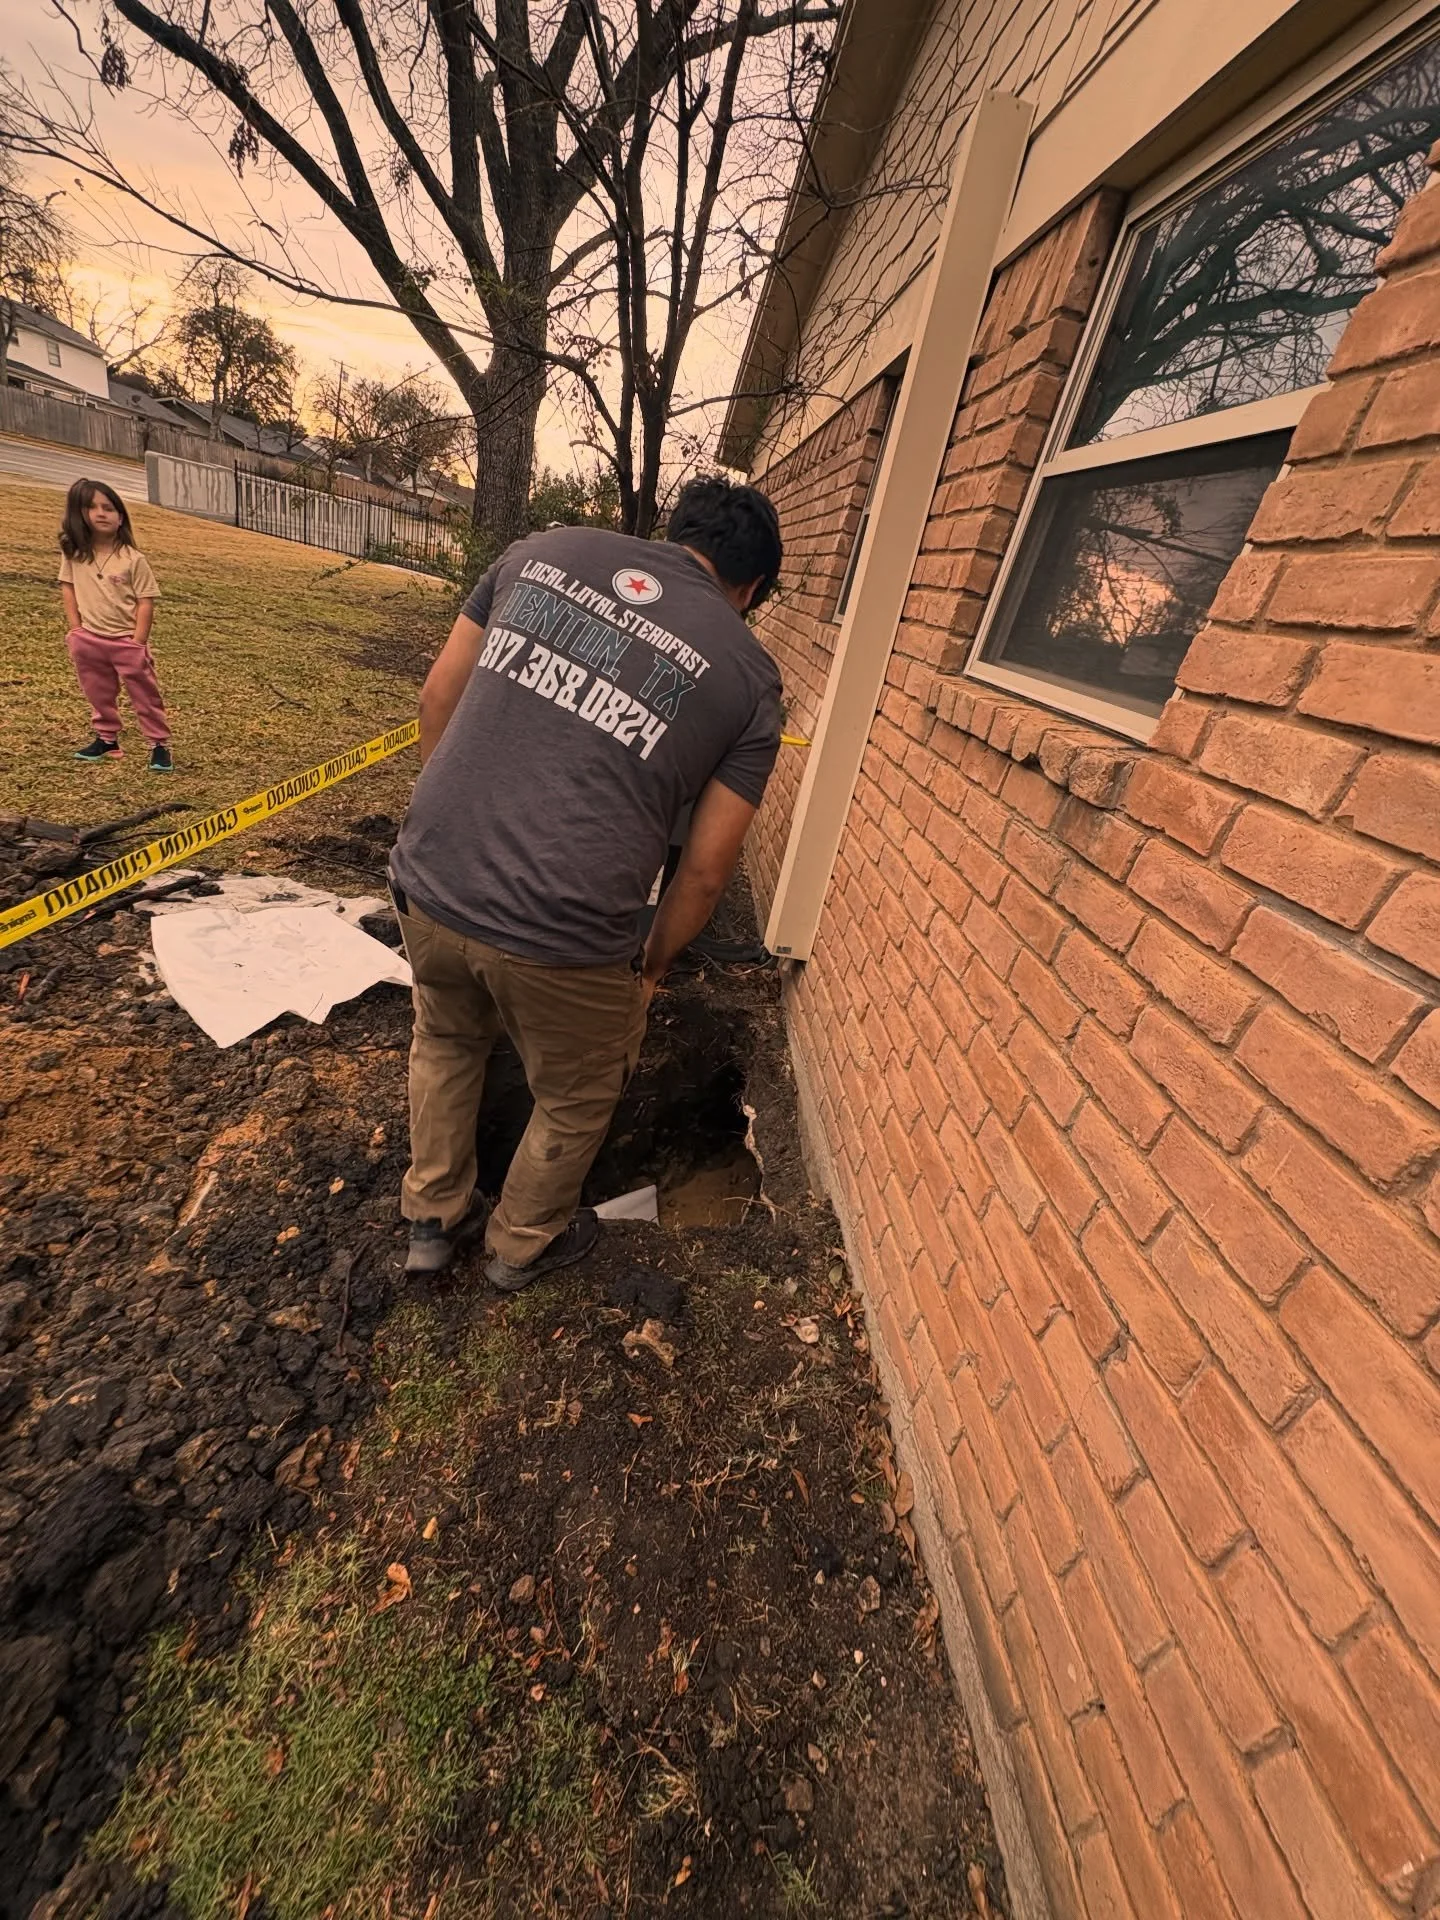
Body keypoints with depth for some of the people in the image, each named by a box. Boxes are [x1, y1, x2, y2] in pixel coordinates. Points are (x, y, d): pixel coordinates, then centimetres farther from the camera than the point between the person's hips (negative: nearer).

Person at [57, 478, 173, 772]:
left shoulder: (133, 559, -9)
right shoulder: (73, 553, 1)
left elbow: (146, 602, -9)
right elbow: (67, 586, 9)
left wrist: (138, 642, -13)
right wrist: (76, 628, 0)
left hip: (126, 641, -4)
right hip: (89, 640, 4)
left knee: (146, 696, 1)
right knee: (99, 696, 15)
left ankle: (160, 745, 7)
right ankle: (106, 740, 29)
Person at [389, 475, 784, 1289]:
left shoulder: (545, 549, 9)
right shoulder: (749, 676, 1)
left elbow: (438, 697, 13)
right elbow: (705, 870, 1)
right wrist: (653, 964, 17)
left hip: (426, 882, 5)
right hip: (558, 938, -4)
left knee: (446, 1043, 33)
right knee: (578, 1098, 26)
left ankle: (433, 1219, 53)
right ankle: (524, 1244, 51)